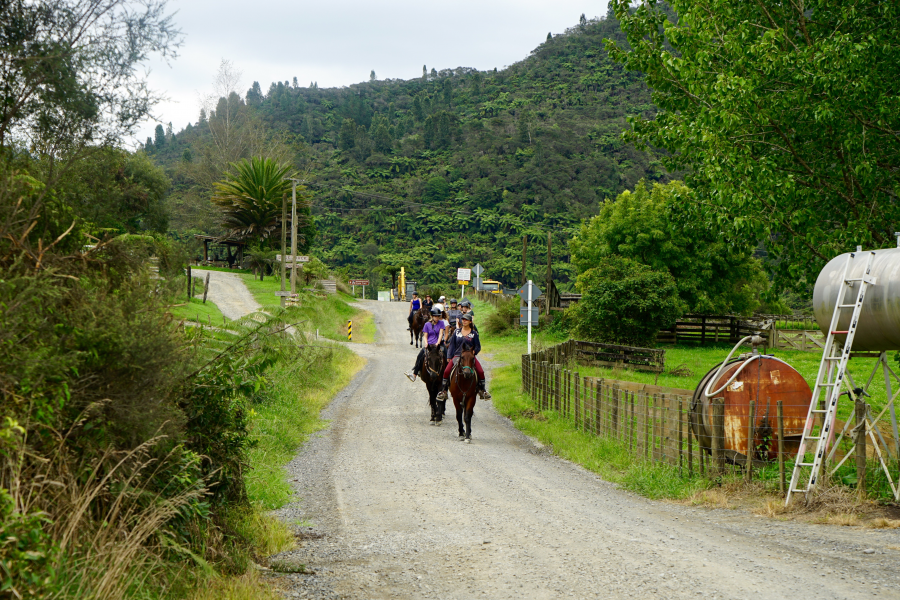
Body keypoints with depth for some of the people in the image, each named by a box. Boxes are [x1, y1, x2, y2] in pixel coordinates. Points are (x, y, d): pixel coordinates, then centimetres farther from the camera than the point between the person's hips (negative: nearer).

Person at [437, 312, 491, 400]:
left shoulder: (474, 333, 5)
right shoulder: (457, 332, 10)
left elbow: (478, 347, 9)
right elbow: (451, 345, 13)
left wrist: (473, 352, -11)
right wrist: (449, 357, 5)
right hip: (457, 356, 1)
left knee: (481, 371, -21)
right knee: (446, 371, -20)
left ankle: (482, 390, -4)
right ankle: (443, 390, -7)